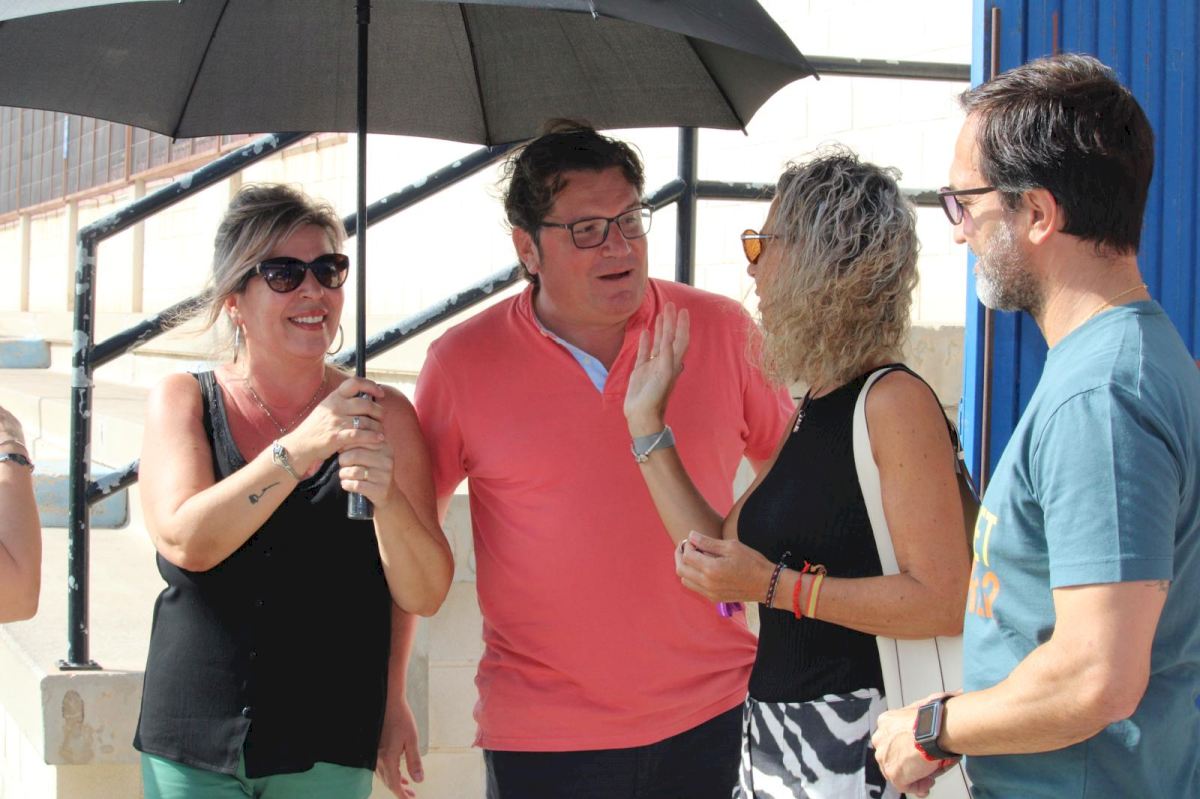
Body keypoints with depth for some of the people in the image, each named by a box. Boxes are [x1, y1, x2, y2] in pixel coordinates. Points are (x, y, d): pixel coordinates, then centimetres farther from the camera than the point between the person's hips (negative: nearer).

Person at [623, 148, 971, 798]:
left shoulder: (895, 403, -14)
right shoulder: (812, 413, 13)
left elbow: (945, 602, -20)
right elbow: (721, 558, 13)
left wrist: (777, 586, -19)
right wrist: (647, 422, 15)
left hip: (854, 743, -8)